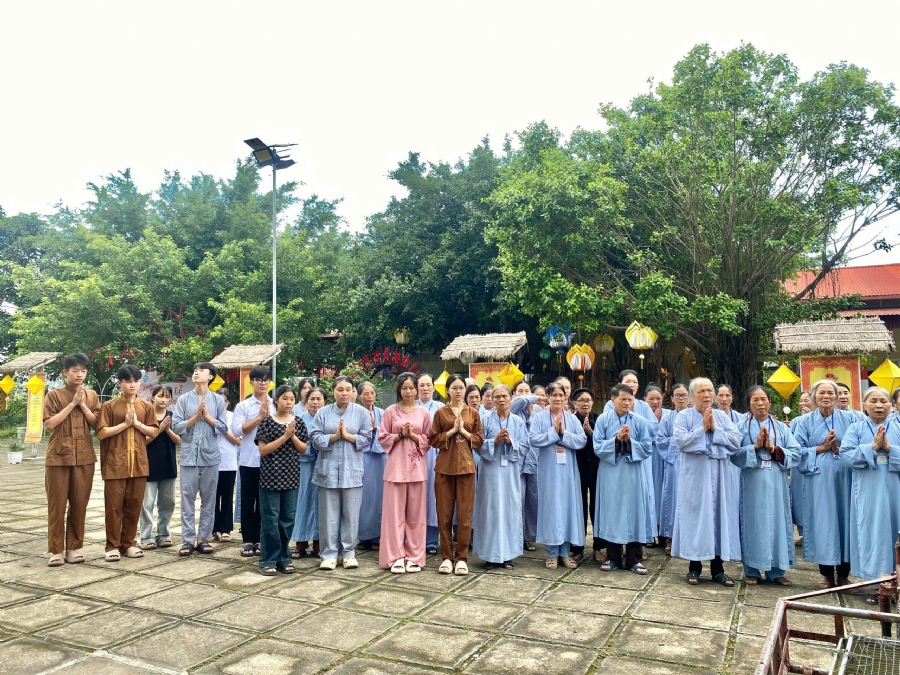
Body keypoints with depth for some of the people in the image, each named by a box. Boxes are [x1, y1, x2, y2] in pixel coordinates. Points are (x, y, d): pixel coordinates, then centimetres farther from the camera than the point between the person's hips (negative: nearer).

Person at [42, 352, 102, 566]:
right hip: (58, 456, -2)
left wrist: (83, 404, -8)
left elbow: (97, 424, 2)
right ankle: (56, 549, 9)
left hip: (84, 457, 2)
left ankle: (75, 547, 15)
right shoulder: (54, 395, 0)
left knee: (80, 504, 6)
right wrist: (72, 404, -12)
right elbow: (50, 423, -10)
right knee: (57, 504, 1)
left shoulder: (92, 396, 8)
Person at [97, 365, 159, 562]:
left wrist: (137, 423, -7)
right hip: (115, 463, -3)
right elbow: (101, 433, -8)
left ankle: (128, 543, 19)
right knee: (114, 506, 1)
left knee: (134, 505, 8)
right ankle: (112, 546, 10)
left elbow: (154, 432, 8)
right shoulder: (109, 406, -1)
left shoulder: (146, 406, 9)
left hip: (138, 463, 3)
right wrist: (125, 424, -13)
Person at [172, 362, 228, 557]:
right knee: (188, 498, 2)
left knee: (209, 498, 6)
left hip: (210, 456, 0)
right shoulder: (183, 399, 3)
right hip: (189, 455, 0)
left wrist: (207, 416, -11)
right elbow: (176, 426, -2)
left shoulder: (218, 400, 2)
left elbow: (223, 427, -1)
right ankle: (188, 540, 9)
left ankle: (203, 538, 15)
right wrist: (196, 417, -11)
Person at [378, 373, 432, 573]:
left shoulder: (424, 412, 6)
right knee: (395, 512, 0)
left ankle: (414, 556, 13)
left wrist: (413, 436, -11)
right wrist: (400, 435, -12)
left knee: (416, 512, 5)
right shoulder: (390, 411, 2)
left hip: (416, 466, 1)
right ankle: (396, 556, 7)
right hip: (396, 466, -1)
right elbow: (383, 438, 2)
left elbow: (428, 440, 5)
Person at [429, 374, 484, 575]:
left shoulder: (473, 413, 8)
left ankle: (462, 557, 9)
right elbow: (432, 440, -1)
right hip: (444, 467, -1)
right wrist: (452, 430, -11)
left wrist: (464, 431, -9)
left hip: (466, 466, 1)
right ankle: (446, 557, 12)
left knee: (464, 513, 1)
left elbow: (479, 440, 5)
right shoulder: (440, 413, 4)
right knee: (444, 513, 3)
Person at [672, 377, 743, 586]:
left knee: (720, 514, 5)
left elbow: (736, 441, -2)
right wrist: (702, 428, -12)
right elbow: (681, 441, -14)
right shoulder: (684, 416, -1)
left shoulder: (722, 417, 9)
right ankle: (694, 567, 11)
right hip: (694, 475, -3)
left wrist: (715, 429, -11)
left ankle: (718, 568, 15)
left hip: (719, 475, 3)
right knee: (695, 515, 1)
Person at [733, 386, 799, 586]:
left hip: (776, 485, 2)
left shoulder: (781, 428, 9)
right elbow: (734, 454, -7)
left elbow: (796, 453, 1)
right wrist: (755, 447, -16)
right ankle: (752, 571, 13)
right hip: (752, 485, -2)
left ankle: (776, 571, 17)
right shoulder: (741, 427, 3)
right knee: (753, 524, 2)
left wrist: (773, 449, -11)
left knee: (776, 523, 6)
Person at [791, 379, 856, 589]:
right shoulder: (805, 421, 6)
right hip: (818, 479, -1)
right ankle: (827, 574, 12)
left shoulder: (849, 418, 8)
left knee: (845, 520, 3)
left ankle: (843, 574, 15)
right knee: (822, 522, 1)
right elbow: (797, 450, 0)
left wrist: (842, 449, -11)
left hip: (844, 478, 1)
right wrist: (822, 448, -9)